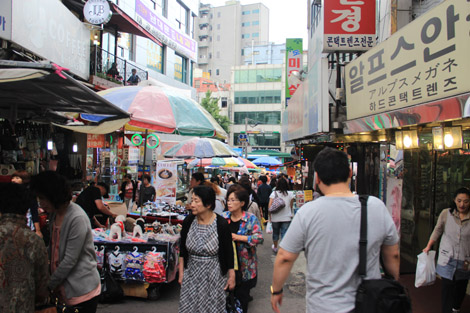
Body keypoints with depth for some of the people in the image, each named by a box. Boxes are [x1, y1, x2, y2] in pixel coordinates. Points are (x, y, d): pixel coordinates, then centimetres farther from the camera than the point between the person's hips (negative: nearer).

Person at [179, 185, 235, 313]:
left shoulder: (221, 224, -16)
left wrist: (231, 276, -2)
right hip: (191, 273, 3)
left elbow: (229, 253, -7)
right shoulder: (188, 221, -6)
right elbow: (182, 251, 5)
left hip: (214, 275, -3)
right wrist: (181, 273, 7)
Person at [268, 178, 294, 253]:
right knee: (285, 234, 0)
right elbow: (291, 206, 6)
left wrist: (269, 216, -4)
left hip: (275, 218, 0)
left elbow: (270, 205, -13)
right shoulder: (290, 194, -3)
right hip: (286, 218, 0)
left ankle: (275, 248, 40)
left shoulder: (274, 193, -7)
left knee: (275, 233, 20)